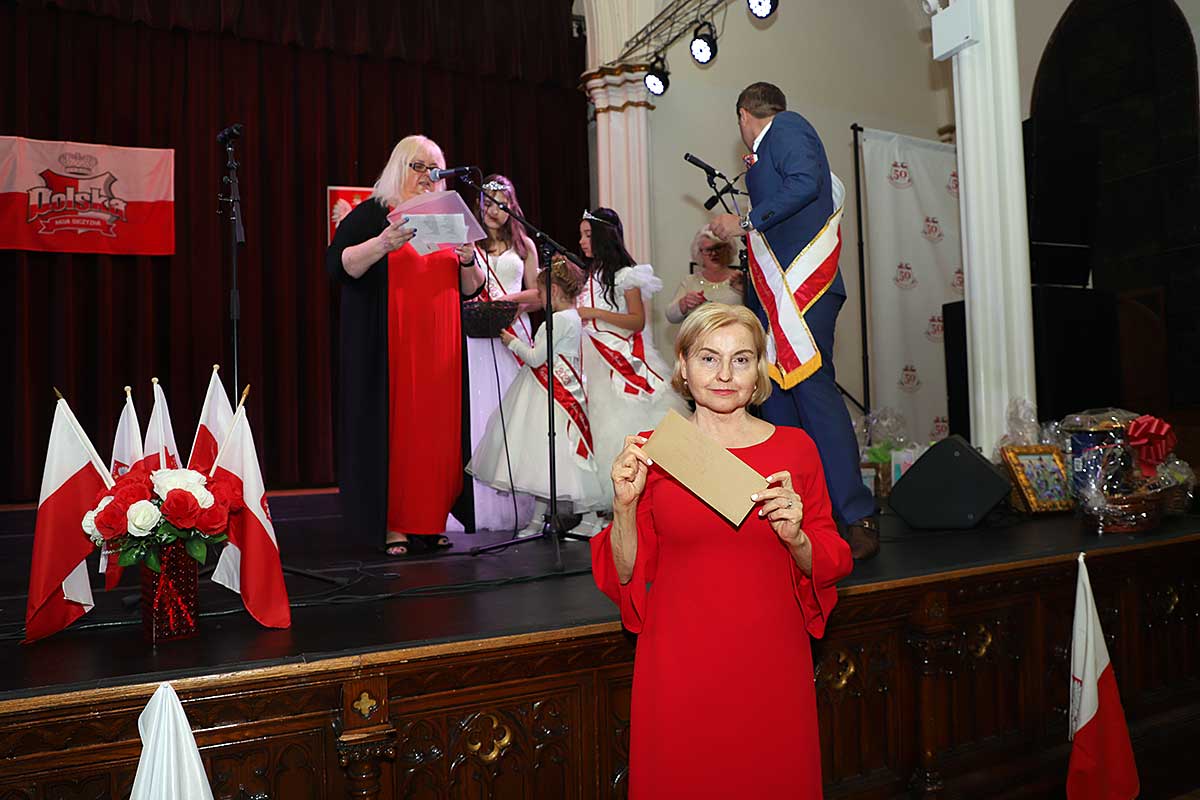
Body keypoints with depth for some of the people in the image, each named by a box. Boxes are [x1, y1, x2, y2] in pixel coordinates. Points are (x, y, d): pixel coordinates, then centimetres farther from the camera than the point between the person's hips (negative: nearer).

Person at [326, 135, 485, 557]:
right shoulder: (371, 214, 4)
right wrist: (385, 243, -23)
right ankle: (393, 525, 0)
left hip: (439, 349, 5)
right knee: (393, 428, -6)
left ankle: (431, 521, 9)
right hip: (389, 348, -4)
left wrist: (468, 259, -5)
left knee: (437, 429, 1)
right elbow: (338, 265, -9)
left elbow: (472, 288, 16)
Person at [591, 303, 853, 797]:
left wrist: (796, 537, -14)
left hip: (771, 664, 1)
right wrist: (625, 505, -15)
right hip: (678, 668, -1)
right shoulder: (652, 452, -2)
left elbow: (829, 569, 7)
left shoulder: (795, 448, 2)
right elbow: (626, 577, 1)